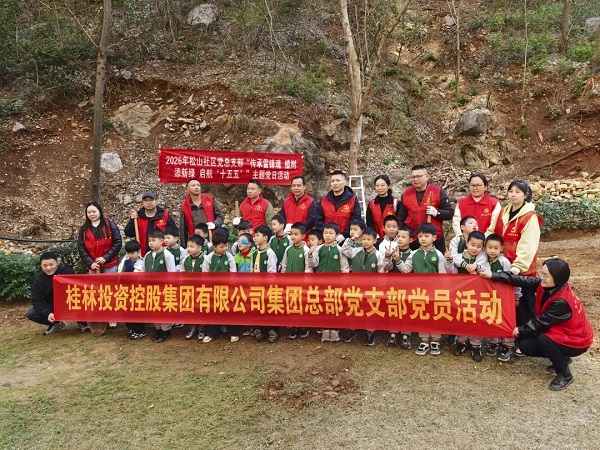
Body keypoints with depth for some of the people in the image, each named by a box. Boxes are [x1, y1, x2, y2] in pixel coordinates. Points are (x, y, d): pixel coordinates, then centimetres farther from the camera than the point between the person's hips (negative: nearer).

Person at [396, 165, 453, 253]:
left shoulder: (438, 192, -3)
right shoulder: (406, 194, 6)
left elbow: (450, 213, -4)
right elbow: (401, 219, 11)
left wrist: (437, 212, -21)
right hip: (412, 242, 2)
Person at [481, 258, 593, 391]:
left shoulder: (562, 302, -34)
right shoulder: (546, 285, -13)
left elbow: (541, 322, -25)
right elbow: (524, 280, -13)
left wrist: (520, 329, -11)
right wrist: (494, 275, -18)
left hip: (575, 340, -8)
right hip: (558, 331, 8)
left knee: (543, 340, -33)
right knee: (525, 346, -4)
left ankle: (565, 375, -8)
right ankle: (561, 358, 18)